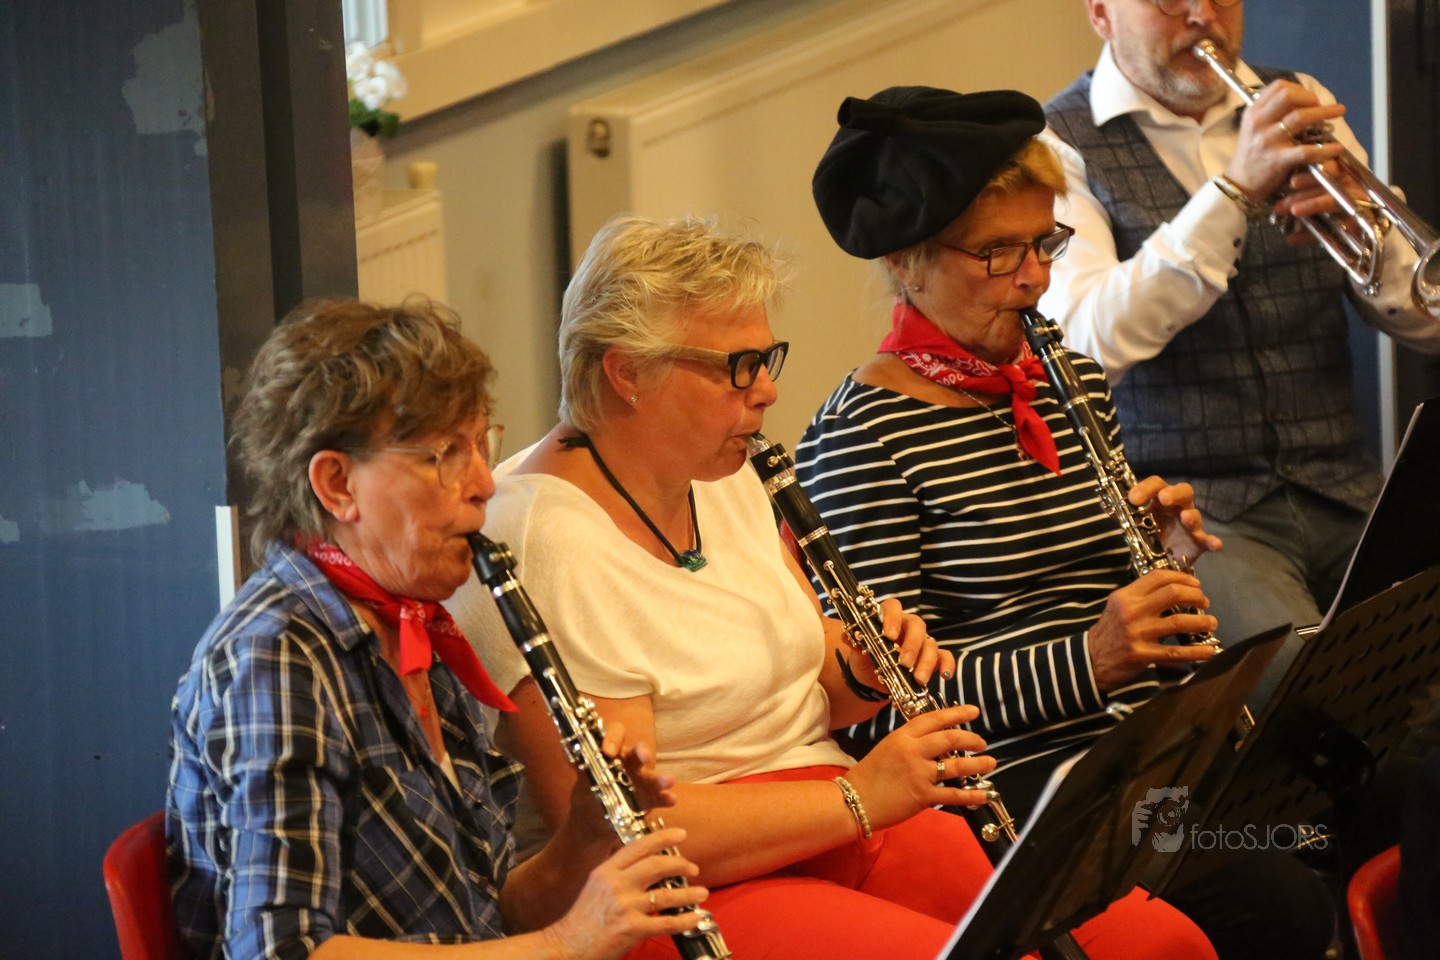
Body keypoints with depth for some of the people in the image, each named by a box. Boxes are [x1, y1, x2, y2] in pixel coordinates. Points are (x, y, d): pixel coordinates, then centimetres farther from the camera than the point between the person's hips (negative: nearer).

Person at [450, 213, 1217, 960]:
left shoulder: (723, 477, 12)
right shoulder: (543, 542, -17)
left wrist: (868, 671, 0)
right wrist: (857, 798, -23)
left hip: (845, 831, 8)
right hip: (701, 892, -8)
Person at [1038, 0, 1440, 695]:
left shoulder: (1296, 107, 16)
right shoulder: (1058, 145, 2)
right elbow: (1087, 345, -16)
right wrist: (1235, 190, -22)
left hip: (1341, 496, 5)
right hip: (1183, 502, -5)